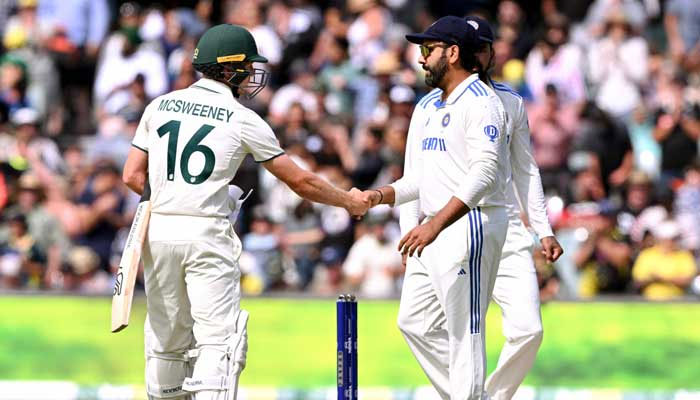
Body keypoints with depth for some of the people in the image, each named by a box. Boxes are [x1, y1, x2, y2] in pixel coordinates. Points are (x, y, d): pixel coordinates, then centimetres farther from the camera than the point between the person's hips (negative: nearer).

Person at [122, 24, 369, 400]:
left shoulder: (160, 106, 8)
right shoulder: (243, 120, -2)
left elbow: (132, 176, 6)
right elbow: (300, 181, 3)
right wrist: (348, 201, 18)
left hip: (159, 229, 5)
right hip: (208, 234, -5)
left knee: (166, 339, 13)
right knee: (219, 340, -5)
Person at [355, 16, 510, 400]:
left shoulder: (480, 101, -11)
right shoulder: (428, 106, 18)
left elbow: (484, 174, -23)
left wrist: (435, 224, -30)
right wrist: (383, 195, 3)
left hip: (470, 226, -10)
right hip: (434, 230, 10)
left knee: (464, 331, -9)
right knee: (414, 322, 12)